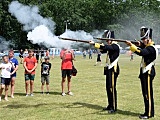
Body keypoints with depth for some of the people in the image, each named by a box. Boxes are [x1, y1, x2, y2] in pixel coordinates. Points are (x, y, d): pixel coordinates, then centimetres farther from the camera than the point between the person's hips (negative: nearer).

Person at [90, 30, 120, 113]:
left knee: (112, 88, -6)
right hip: (109, 69, 10)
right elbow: (103, 50, 15)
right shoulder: (110, 46, 16)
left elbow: (105, 47, -29)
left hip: (113, 70, -10)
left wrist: (94, 44, -28)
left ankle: (114, 107, 0)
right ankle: (110, 105, 22)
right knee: (108, 88, 13)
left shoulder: (115, 46, -14)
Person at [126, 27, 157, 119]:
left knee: (148, 94, -4)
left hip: (148, 73, -10)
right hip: (145, 72, 10)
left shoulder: (151, 48, -17)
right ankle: (148, 112, 22)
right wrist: (140, 46, -4)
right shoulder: (147, 47, 16)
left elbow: (141, 52, -33)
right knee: (146, 93, 13)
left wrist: (131, 45, -36)